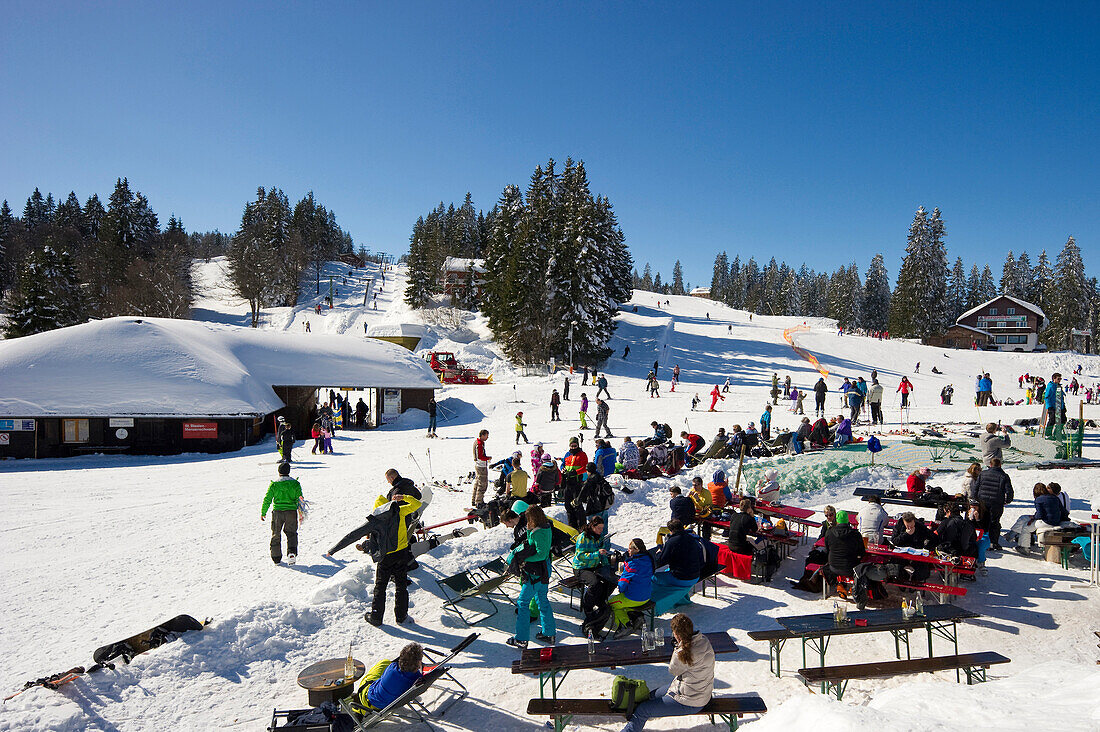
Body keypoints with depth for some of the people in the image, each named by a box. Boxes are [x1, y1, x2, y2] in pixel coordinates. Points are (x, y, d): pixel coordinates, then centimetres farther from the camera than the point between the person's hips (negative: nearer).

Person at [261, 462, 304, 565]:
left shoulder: (274, 484, -2)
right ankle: (292, 552, -12)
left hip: (277, 512, 0)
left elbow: (267, 499, 1)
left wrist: (263, 513, 12)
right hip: (291, 511, 0)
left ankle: (276, 558, 18)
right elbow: (299, 499, 1)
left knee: (276, 535, 14)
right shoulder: (295, 483, 0)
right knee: (291, 533, 11)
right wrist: (301, 513, 9)